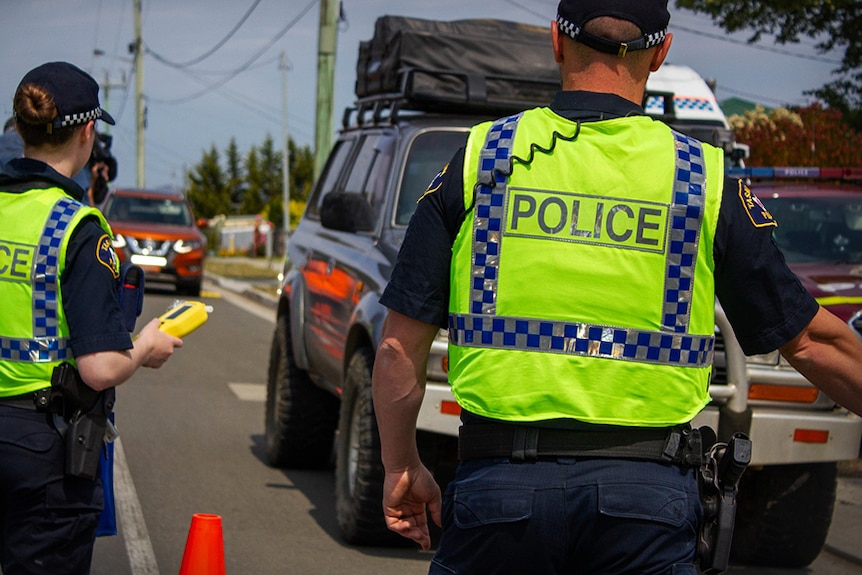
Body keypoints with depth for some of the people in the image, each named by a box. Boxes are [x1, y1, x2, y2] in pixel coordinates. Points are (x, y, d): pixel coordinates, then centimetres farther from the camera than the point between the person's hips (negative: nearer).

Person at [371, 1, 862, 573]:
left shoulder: (479, 159, 4)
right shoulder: (707, 180, 3)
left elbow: (400, 344, 5)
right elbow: (811, 340, 9)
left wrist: (402, 468, 18)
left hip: (499, 482, 1)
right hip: (646, 493, 0)